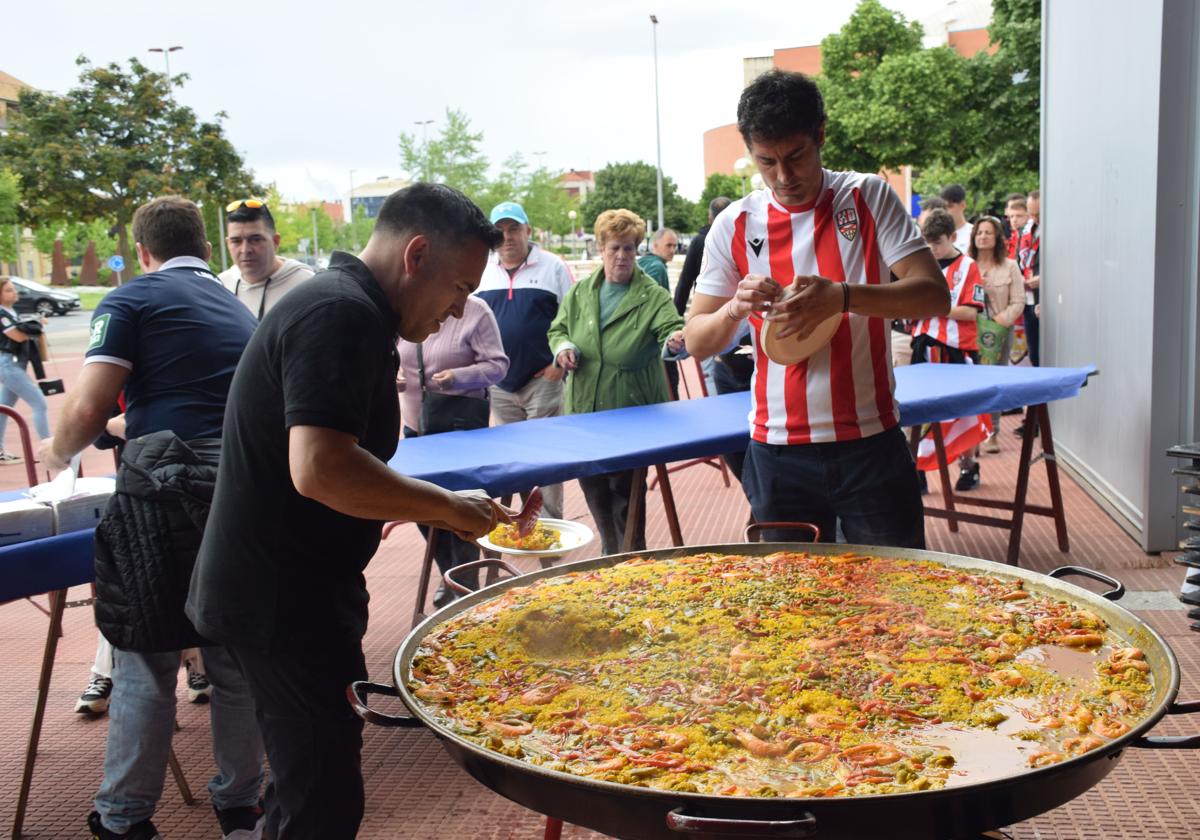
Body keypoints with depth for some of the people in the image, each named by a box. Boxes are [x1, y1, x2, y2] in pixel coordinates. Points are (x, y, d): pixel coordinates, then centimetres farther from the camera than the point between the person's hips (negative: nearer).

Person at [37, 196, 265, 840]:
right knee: (237, 658, 13)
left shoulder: (131, 300, 3)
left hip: (164, 490, -5)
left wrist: (58, 453, 16)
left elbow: (88, 409, -6)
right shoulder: (238, 311, 22)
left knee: (146, 661, 6)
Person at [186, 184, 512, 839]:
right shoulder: (343, 315, -20)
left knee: (309, 778, 21)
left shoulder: (341, 307, 13)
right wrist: (444, 505, -19)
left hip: (283, 589, 10)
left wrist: (438, 509, 14)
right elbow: (321, 469, -31)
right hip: (284, 600, -10)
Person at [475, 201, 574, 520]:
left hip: (543, 380, -4)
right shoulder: (482, 272, 10)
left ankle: (550, 522, 8)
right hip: (500, 384, 4)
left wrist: (561, 361, -7)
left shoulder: (553, 266, 0)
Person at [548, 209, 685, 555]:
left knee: (626, 488, 2)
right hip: (583, 409, 4)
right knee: (592, 484, 14)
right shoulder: (579, 293, 7)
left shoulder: (653, 296, -6)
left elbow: (671, 328, -20)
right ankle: (610, 547, 36)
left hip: (632, 410, -4)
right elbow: (558, 330, 16)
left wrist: (674, 341, -44)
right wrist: (563, 347, -6)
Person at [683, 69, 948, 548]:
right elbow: (696, 342, 3)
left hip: (870, 441, 0)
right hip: (778, 451, 1)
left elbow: (934, 296, -8)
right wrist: (735, 309, -19)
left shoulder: (869, 198, 1)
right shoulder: (735, 226, 2)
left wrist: (842, 298, -24)